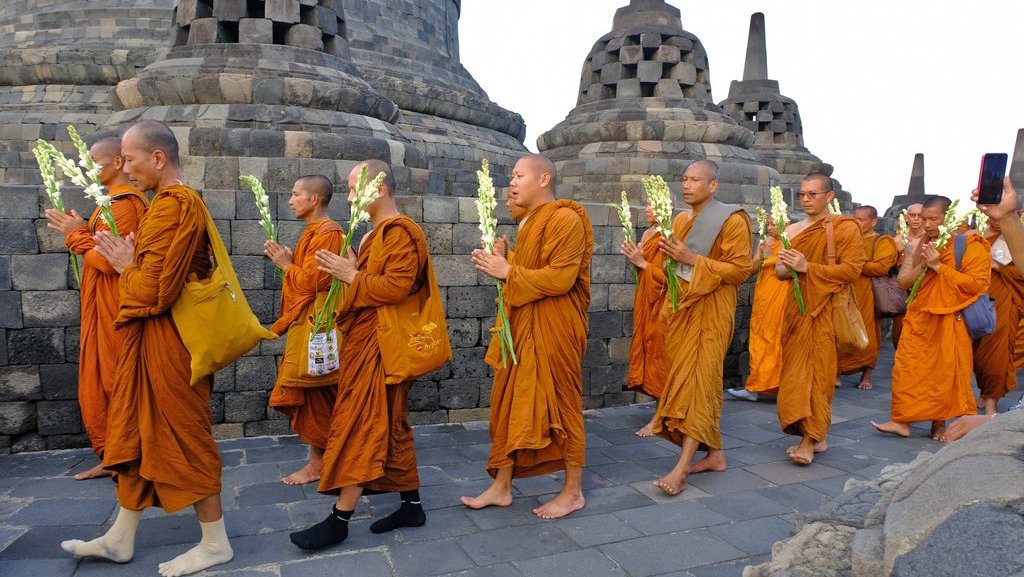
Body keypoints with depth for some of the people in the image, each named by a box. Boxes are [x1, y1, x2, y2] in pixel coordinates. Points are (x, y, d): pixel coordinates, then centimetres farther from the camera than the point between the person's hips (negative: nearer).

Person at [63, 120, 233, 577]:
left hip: (166, 340, -10)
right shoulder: (181, 201, 13)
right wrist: (131, 263, 6)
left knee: (182, 436, 0)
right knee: (136, 432, 17)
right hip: (151, 339, 10)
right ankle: (120, 539, 32)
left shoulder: (171, 205, -19)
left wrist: (125, 267, -6)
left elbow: (154, 289, -23)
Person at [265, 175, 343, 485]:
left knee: (311, 394, -3)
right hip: (305, 323, 10)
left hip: (314, 325, -10)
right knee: (317, 399, 13)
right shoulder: (314, 231, 17)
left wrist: (286, 264, -4)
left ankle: (317, 463, 6)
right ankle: (320, 458, 21)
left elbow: (310, 282, -18)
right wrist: (289, 260, 6)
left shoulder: (327, 233, -13)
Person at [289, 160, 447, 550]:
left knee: (359, 426, -6)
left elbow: (397, 287, -24)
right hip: (366, 341, 10)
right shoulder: (377, 233, 19)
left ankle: (340, 519, 1)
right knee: (391, 426, 12)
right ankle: (411, 505, 21)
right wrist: (349, 270, 7)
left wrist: (352, 276, -17)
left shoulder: (399, 231, -13)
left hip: (379, 346, -10)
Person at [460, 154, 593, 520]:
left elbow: (560, 278, -21)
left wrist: (508, 271, -17)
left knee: (560, 406, 2)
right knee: (509, 404, 10)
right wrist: (498, 265, 6)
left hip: (552, 331, -9)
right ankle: (501, 487, 21)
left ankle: (573, 492, 17)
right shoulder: (530, 223, 16)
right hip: (521, 328, 9)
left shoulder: (565, 220, -12)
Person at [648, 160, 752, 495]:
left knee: (698, 382, -11)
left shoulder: (732, 221, -7)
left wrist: (692, 259, -19)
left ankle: (682, 467, -12)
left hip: (711, 314, -7)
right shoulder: (681, 222, 14)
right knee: (684, 379, 8)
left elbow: (740, 270, -14)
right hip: (682, 311, 8)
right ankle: (715, 455, 19)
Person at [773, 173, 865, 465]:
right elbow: (780, 272, 17)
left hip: (826, 310, -5)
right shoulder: (793, 229, 14)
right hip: (796, 307, 5)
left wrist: (807, 267, -16)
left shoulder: (845, 228, -1)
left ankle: (810, 440, -4)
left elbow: (851, 269, -11)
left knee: (816, 369, -8)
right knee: (795, 370, 2)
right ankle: (817, 437, 13)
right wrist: (784, 265, -7)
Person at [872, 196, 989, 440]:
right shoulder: (917, 245, 8)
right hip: (919, 318, 4)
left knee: (945, 373, 3)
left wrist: (939, 266, -18)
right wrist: (923, 264, -11)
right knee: (907, 369, 0)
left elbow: (976, 283, -16)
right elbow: (902, 281, 5)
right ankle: (903, 420, 7)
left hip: (950, 321, -4)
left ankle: (939, 422, 18)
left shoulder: (970, 245, -6)